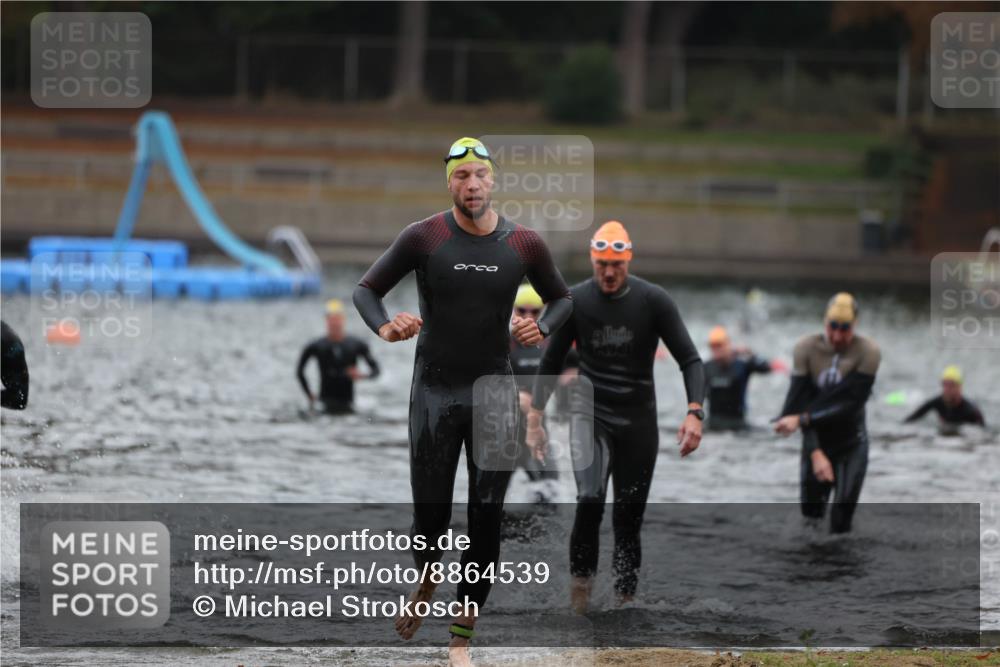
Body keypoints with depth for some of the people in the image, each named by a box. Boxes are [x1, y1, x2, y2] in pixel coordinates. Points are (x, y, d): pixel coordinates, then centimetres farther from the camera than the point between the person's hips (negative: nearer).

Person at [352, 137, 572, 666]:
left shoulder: (524, 245, -1)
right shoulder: (424, 238, -6)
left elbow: (560, 298, 16)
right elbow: (366, 289, 2)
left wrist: (542, 330, -6)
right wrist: (385, 328, -19)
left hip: (495, 390, 1)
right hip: (435, 389, -1)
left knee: (487, 519, -5)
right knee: (430, 516, 0)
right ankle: (426, 583, 35)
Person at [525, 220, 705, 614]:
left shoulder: (654, 301, -6)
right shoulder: (575, 301, -3)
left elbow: (690, 360, -6)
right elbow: (551, 363, 9)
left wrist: (694, 413, -21)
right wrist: (535, 418, 5)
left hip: (638, 418, 1)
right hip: (590, 413, -1)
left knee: (629, 515, 2)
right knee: (590, 500, -22)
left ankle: (625, 601, 9)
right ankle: (581, 579, -7)